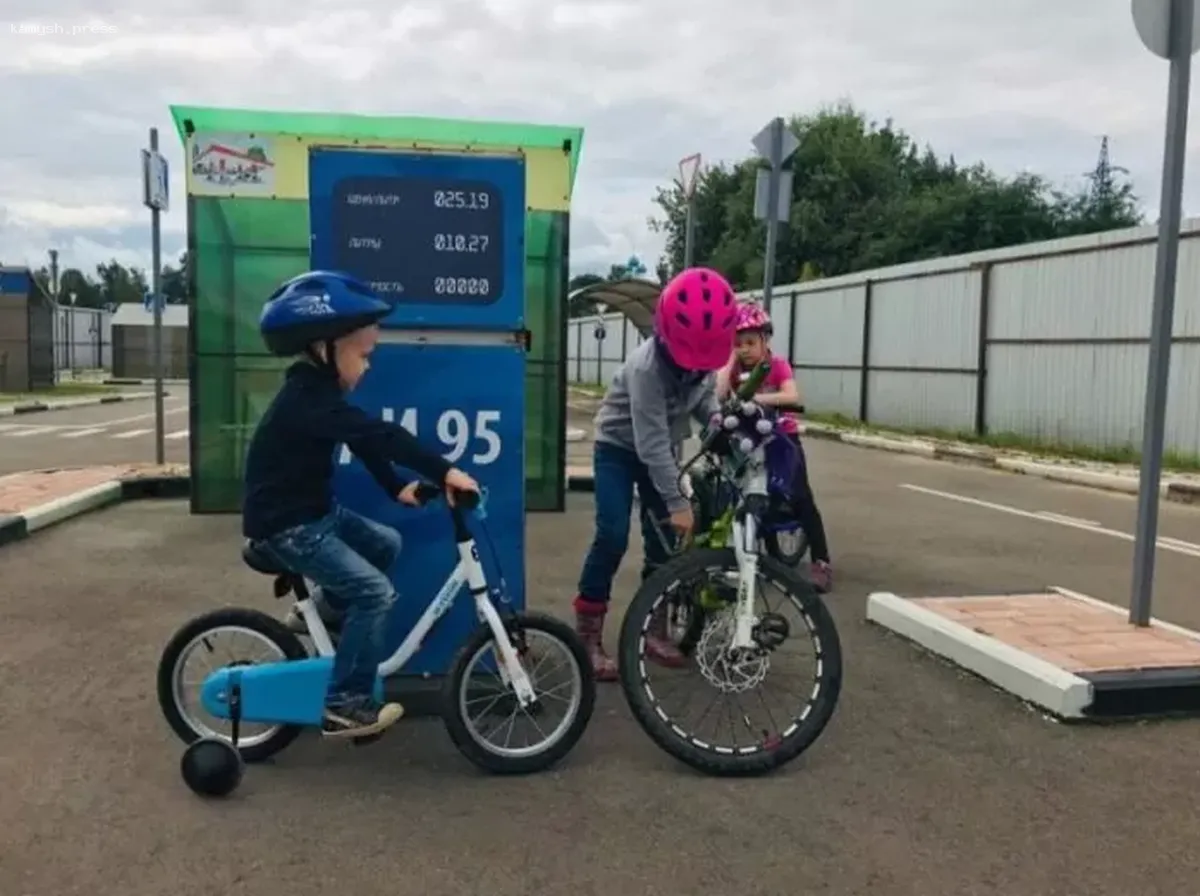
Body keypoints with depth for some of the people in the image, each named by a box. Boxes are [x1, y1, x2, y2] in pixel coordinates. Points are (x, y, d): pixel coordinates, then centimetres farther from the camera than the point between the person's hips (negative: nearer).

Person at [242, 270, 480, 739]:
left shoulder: (315, 390, 7)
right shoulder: (309, 399, -25)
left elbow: (364, 441, 13)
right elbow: (379, 436, -35)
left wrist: (397, 487, 6)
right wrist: (444, 472, -38)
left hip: (314, 511, 10)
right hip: (286, 525, -10)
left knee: (386, 543, 16)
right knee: (374, 591, -15)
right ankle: (346, 706, -7)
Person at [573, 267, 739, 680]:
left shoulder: (702, 356, -13)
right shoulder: (647, 367, -34)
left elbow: (704, 398, 2)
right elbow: (651, 442, -34)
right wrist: (677, 501, -33)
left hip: (660, 448, 6)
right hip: (619, 447, -6)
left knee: (663, 536, 3)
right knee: (612, 536, -16)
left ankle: (653, 628, 15)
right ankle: (587, 635, -6)